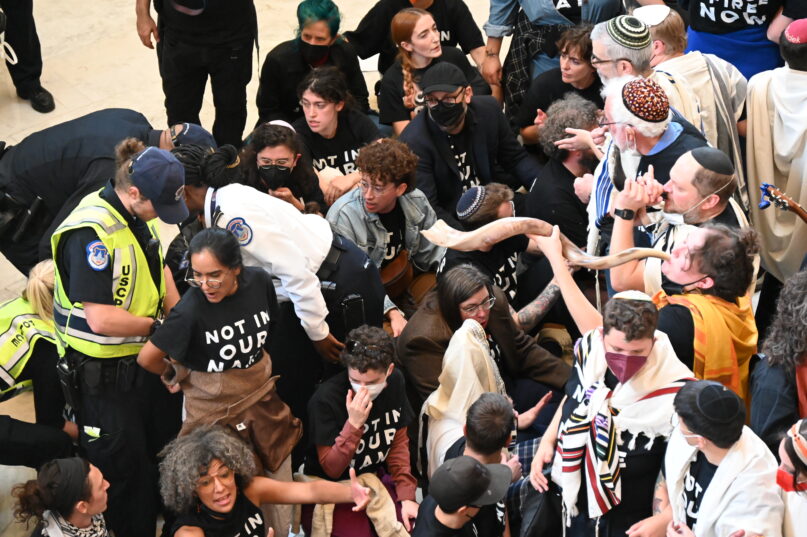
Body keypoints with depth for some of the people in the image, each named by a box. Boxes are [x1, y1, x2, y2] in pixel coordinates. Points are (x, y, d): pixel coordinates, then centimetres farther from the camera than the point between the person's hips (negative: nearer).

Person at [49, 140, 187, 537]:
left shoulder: (139, 216, -1)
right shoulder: (91, 233, -29)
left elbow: (158, 267, 16)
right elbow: (101, 319, -30)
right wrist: (158, 326, -17)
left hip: (144, 357, 9)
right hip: (103, 373, -9)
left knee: (165, 444, 23)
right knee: (123, 470, 6)